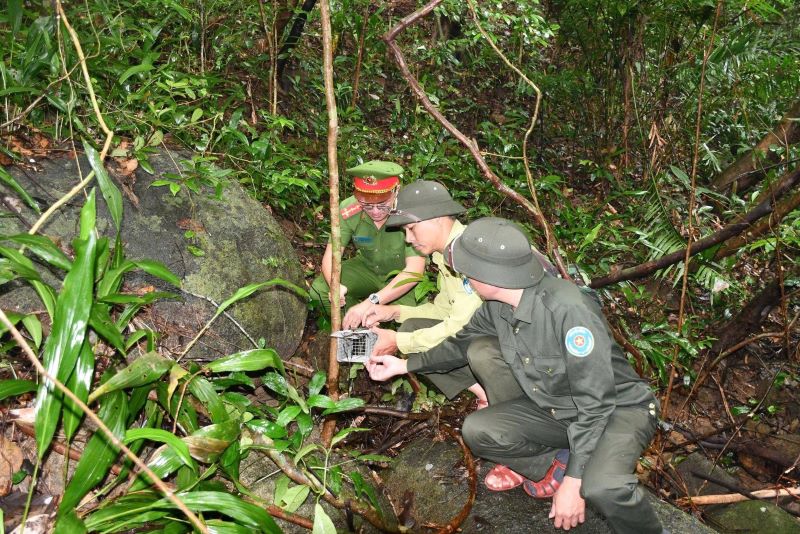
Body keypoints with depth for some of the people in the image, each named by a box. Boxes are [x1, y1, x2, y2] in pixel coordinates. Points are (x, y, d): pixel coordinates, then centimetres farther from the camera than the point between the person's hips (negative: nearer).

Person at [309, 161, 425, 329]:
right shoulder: (348, 211, -21)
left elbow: (414, 270, -34)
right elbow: (331, 255, -14)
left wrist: (371, 302, -44)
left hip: (403, 276, -3)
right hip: (366, 268, 3)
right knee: (319, 290, -19)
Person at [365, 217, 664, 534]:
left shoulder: (568, 310, -32)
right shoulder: (497, 305, -8)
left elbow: (596, 402, -29)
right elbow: (464, 342, 14)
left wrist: (573, 483, -28)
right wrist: (404, 365, 12)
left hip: (619, 409, -7)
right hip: (556, 410, 7)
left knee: (600, 487, -37)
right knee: (476, 431, -11)